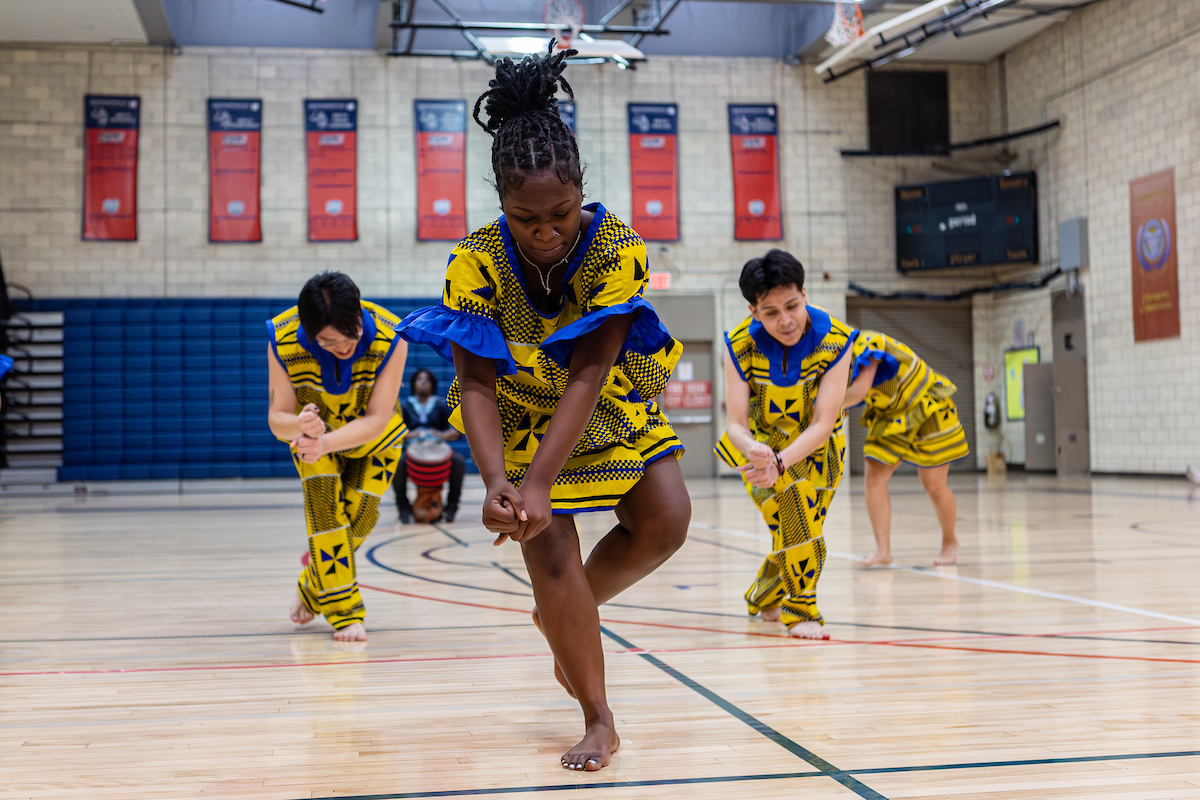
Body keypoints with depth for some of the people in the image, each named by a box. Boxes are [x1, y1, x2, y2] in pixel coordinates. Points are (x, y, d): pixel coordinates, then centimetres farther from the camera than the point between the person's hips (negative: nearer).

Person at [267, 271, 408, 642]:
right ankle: (343, 610, -12)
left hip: (374, 433, 0)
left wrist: (326, 443, -54)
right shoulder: (283, 341, -35)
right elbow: (277, 418, -29)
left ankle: (313, 587, 26)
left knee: (360, 514, -3)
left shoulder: (390, 339, -39)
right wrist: (299, 425, -54)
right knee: (324, 501, -20)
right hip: (316, 429, 0)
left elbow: (376, 420, -36)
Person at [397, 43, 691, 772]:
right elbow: (476, 384, -30)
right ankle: (599, 721, 3)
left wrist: (540, 482, -42)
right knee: (550, 549, -10)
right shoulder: (478, 261, -28)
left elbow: (587, 375, -34)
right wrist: (496, 481, -46)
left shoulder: (617, 247, -29)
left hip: (610, 403, 2)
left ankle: (563, 616, 20)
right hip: (523, 415, -2)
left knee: (666, 522, -6)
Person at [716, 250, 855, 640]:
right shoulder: (740, 345, -25)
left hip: (816, 447, 1)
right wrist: (754, 451, -50)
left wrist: (779, 462, -47)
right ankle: (802, 611, -16)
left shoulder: (835, 340, -27)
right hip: (761, 444, -1)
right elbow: (735, 422, -26)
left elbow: (823, 424, -31)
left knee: (796, 534, 7)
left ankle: (763, 598, 39)